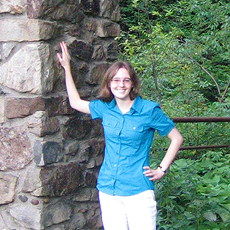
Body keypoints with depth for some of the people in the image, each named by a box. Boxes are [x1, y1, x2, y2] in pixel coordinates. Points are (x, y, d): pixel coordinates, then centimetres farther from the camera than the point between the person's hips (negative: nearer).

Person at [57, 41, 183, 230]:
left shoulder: (149, 110, -4)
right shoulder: (105, 108, 7)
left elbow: (177, 139, 4)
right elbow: (76, 103, 23)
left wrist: (162, 170, 0)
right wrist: (67, 67, 22)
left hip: (138, 191, -4)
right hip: (108, 190, 4)